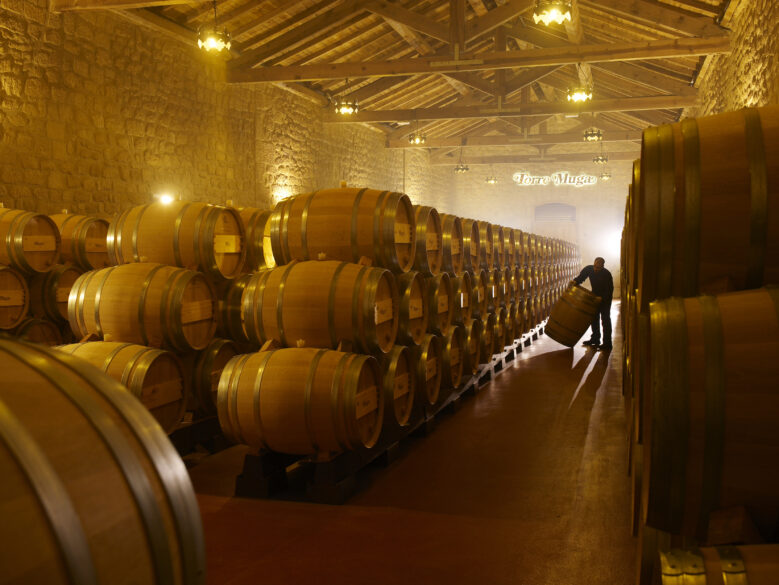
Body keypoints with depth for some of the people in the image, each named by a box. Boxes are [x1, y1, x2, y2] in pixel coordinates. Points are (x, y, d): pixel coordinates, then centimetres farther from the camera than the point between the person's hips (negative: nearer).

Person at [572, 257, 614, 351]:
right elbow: (581, 277, 0)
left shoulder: (606, 274, -28)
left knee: (605, 319, -9)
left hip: (605, 298, -6)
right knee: (594, 318, 14)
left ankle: (607, 344, -9)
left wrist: (602, 298, -36)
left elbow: (609, 290, -25)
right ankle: (595, 339, 28)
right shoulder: (589, 269, -14)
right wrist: (575, 281, -20)